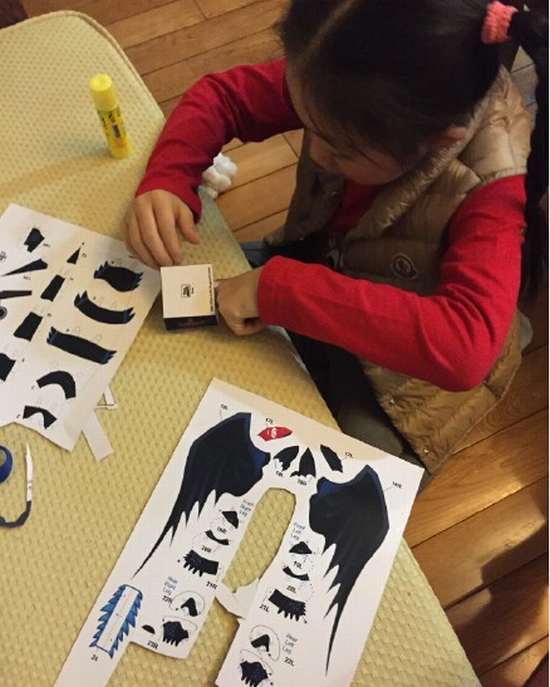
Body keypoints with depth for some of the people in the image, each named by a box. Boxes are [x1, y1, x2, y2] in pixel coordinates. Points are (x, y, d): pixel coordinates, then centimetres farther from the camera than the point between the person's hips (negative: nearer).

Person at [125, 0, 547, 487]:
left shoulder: (488, 192, -33)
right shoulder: (346, 88, -21)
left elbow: (463, 348, -47)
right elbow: (221, 95, -9)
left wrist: (280, 289, -45)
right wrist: (166, 182, -28)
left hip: (402, 365, -4)